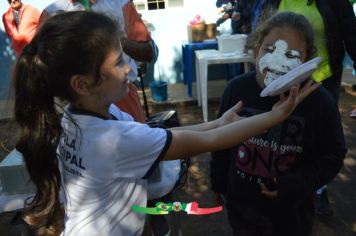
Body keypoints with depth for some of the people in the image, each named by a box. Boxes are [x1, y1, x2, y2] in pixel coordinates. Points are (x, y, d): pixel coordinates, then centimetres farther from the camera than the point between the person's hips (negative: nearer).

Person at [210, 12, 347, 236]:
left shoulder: (320, 101, -19)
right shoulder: (237, 88, -13)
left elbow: (332, 155, -7)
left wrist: (296, 186, -19)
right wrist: (219, 182, 7)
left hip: (290, 211, -1)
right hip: (240, 202, 2)